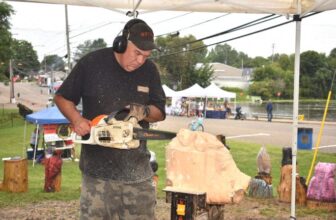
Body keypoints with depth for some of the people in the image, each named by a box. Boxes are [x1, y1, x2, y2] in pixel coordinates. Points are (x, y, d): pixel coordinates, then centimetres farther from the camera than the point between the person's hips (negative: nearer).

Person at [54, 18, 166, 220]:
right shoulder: (92, 63, -6)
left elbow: (160, 112, 9)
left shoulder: (150, 71, 2)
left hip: (137, 165, 3)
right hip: (98, 164, -2)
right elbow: (62, 97, 4)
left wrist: (144, 111, -14)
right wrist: (77, 120, -14)